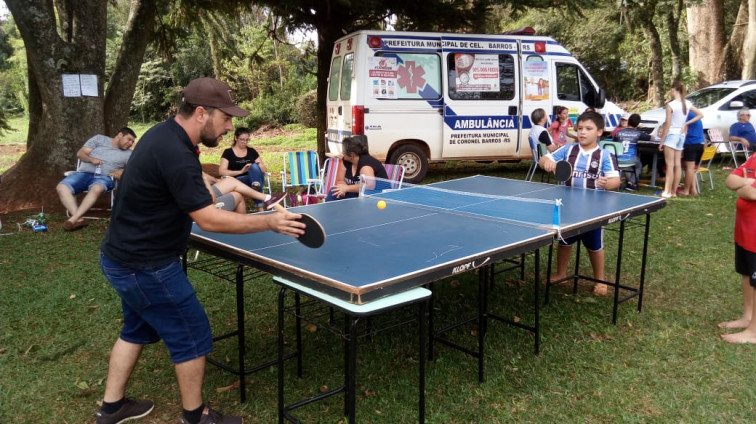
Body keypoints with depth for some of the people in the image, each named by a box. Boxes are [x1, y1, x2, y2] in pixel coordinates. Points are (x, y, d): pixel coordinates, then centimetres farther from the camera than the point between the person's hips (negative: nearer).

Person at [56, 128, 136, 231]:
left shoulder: (128, 154, 17)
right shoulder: (99, 139, 17)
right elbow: (80, 153, 11)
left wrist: (122, 172, -11)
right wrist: (91, 159, -9)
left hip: (104, 177, -2)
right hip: (84, 173, 2)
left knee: (96, 188, -39)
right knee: (62, 187, -27)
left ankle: (73, 219, -41)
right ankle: (78, 219, -37)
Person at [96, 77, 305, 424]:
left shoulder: (165, 134, 3)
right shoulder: (175, 154, -28)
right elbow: (209, 219, -29)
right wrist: (270, 222, -29)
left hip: (124, 256, 10)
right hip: (146, 265, -10)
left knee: (138, 329, 25)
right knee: (192, 336, 4)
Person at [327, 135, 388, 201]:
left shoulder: (365, 162, -23)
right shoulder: (345, 161, 0)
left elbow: (369, 186, -36)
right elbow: (341, 181, 5)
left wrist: (347, 188, -29)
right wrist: (343, 188, -20)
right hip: (358, 194, 7)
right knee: (334, 192, -9)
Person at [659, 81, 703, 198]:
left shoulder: (671, 105, -13)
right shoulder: (687, 104, 6)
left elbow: (667, 124, -13)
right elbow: (700, 115, 13)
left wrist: (662, 141, -7)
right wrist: (686, 123, 9)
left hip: (672, 134, -7)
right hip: (681, 135, 7)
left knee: (670, 164, -8)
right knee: (677, 165, 8)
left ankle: (667, 191, -10)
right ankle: (674, 191, 12)